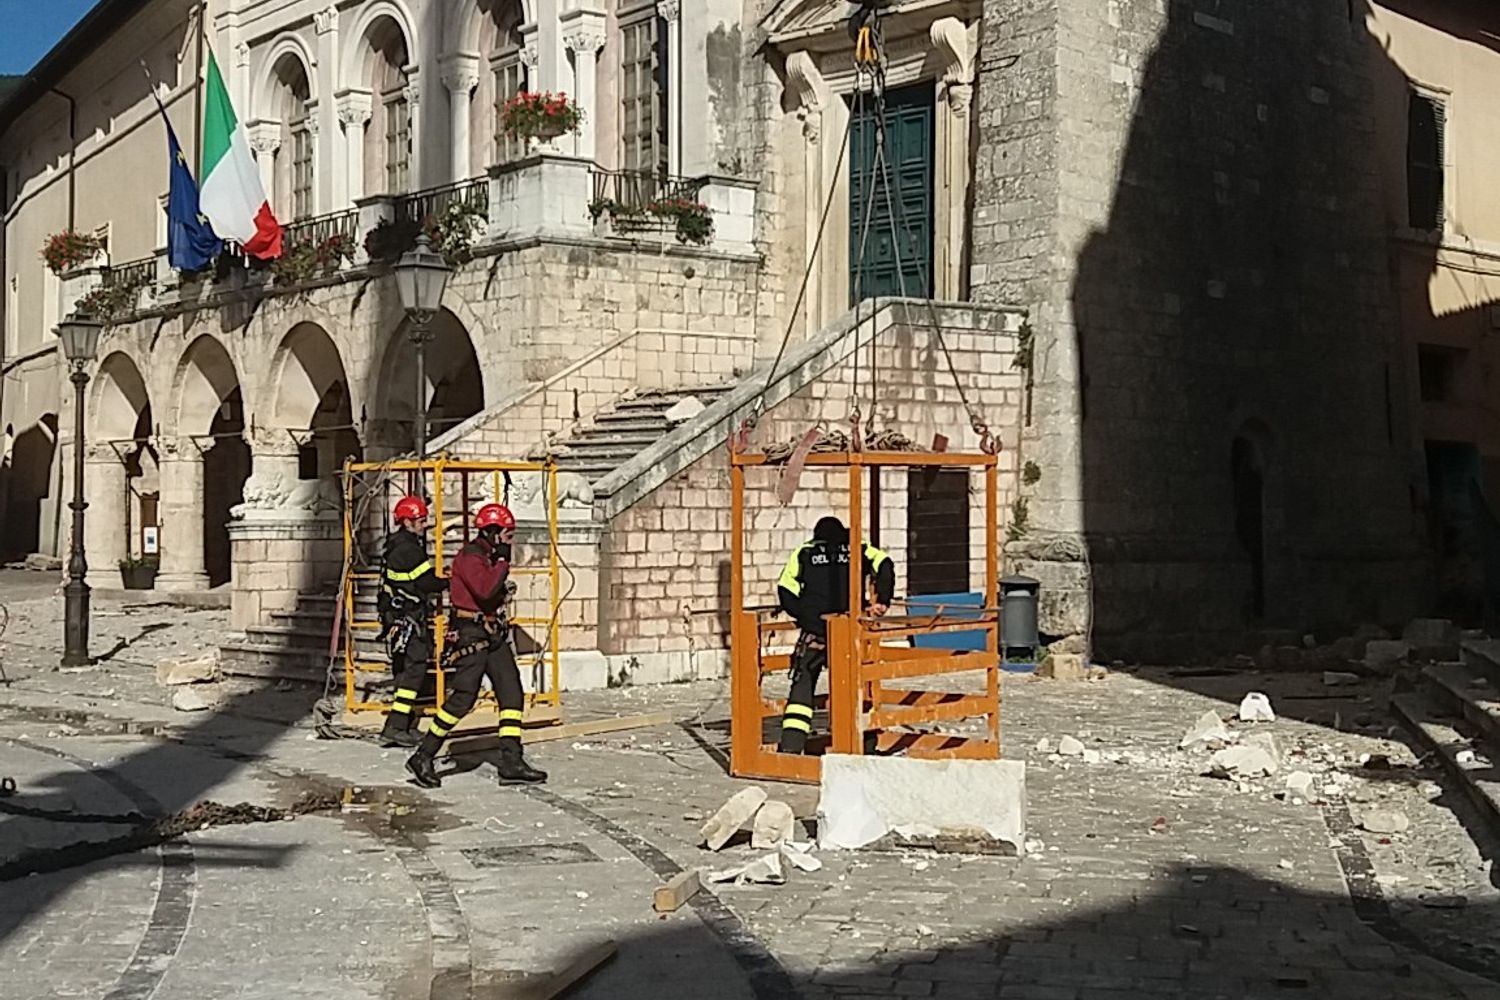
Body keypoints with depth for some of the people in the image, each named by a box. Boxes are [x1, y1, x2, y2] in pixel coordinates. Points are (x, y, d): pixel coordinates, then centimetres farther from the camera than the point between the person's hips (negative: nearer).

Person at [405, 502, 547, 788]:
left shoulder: (491, 557, 18)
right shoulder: (470, 556, -12)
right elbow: (485, 589, -28)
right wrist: (503, 563, -16)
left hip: (493, 634, 9)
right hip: (471, 634, -9)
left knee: (512, 693, 2)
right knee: (463, 697, -10)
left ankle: (511, 763, 2)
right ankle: (423, 757, 1)